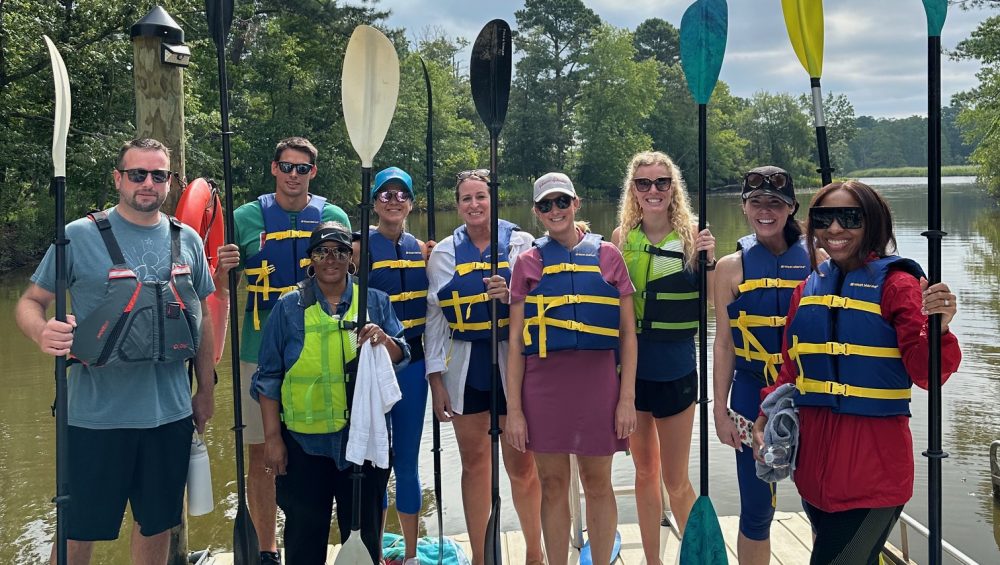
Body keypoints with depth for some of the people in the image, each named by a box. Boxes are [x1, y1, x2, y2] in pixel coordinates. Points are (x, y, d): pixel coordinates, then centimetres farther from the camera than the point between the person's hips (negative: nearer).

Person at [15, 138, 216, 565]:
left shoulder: (187, 240, 6)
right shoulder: (79, 236, -5)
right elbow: (30, 302, -1)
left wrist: (206, 390, 13)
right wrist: (42, 332, -24)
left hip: (170, 415, 3)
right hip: (96, 417, -3)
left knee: (157, 525, 15)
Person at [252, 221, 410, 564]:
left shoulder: (375, 302, 6)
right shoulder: (289, 307, 2)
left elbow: (401, 359, 5)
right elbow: (269, 378, 3)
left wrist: (384, 341, -17)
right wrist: (272, 437, -2)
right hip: (304, 441, -1)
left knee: (365, 533, 11)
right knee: (304, 536, 7)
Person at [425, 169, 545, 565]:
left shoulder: (520, 243, 2)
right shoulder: (444, 253, 7)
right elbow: (435, 319, 7)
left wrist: (512, 295, -17)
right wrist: (436, 380, 2)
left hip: (513, 362, -2)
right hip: (466, 368, 2)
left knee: (521, 464, 1)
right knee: (474, 464, 10)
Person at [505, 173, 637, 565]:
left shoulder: (607, 255, 5)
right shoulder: (528, 263, 6)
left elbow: (627, 332, 5)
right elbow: (516, 342, 4)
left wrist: (627, 398, -2)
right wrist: (514, 409, -1)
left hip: (597, 381, 0)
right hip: (544, 384, 1)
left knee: (598, 483, 9)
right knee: (553, 485, 8)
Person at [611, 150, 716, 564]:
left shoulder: (691, 236, -6)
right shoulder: (621, 238, 2)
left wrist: (709, 263, -19)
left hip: (675, 369, -3)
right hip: (631, 368, 3)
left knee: (675, 480, 4)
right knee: (644, 472, 15)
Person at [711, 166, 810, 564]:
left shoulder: (815, 260, 1)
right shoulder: (732, 267, 2)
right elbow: (723, 344, 3)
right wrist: (720, 409, -1)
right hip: (753, 395, 0)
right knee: (756, 510, 7)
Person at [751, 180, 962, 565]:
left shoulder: (896, 283, -7)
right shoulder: (809, 288, 9)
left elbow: (924, 373, -13)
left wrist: (936, 330, -31)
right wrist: (764, 419, 5)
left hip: (873, 460, -5)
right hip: (814, 451, 6)